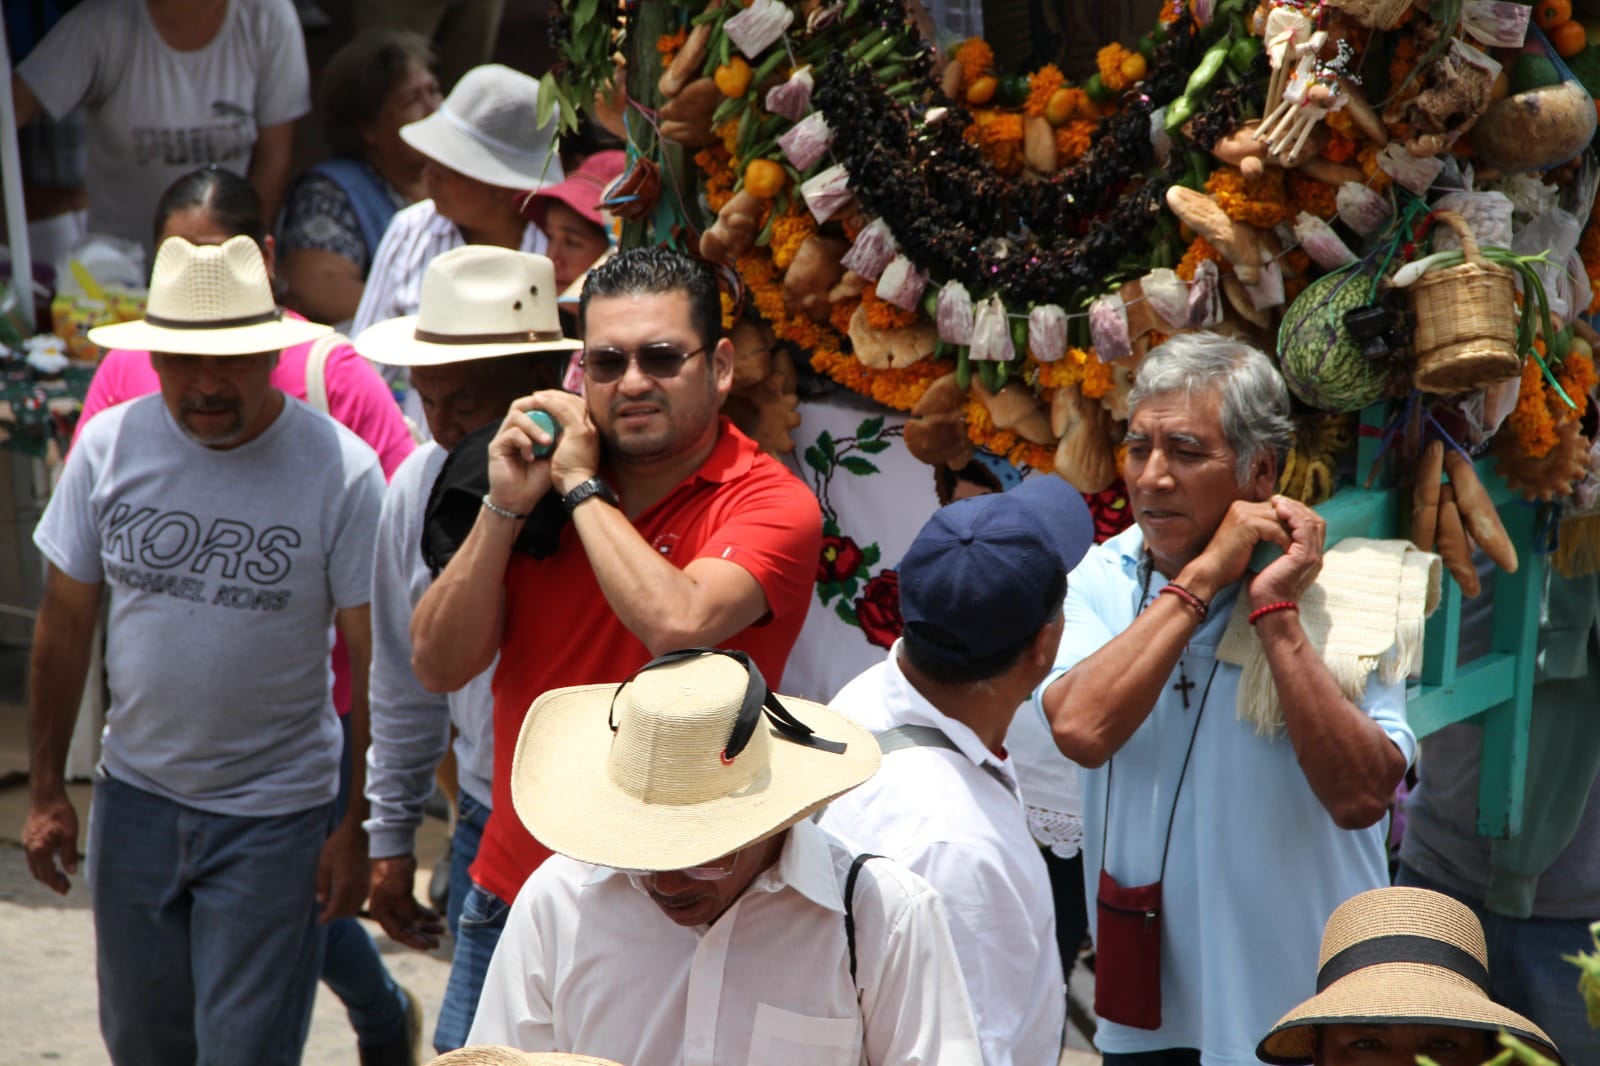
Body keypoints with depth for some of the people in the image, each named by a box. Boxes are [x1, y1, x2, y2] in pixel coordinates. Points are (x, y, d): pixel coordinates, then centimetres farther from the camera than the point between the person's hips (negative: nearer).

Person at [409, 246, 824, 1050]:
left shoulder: (770, 506, -11)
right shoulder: (549, 476, 4)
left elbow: (677, 626, -31)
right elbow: (438, 667, 0)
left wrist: (582, 487, -17)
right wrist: (504, 508, -12)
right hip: (508, 897, 5)